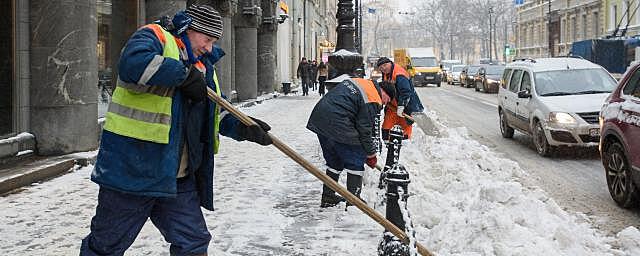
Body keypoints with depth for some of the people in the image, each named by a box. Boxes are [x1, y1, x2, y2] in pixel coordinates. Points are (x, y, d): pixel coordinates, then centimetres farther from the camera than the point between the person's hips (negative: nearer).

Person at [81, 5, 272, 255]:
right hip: (132, 168, -7)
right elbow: (132, 64, -29)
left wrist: (242, 127, 2)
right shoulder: (154, 37, -6)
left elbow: (217, 114, 21)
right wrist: (184, 74, -23)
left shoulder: (203, 66, 17)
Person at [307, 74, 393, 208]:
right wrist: (371, 154, 7)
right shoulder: (372, 102, -6)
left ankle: (328, 197, 29)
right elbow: (364, 130, -5)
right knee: (356, 160, 5)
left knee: (334, 160, 22)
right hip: (337, 125, -9)